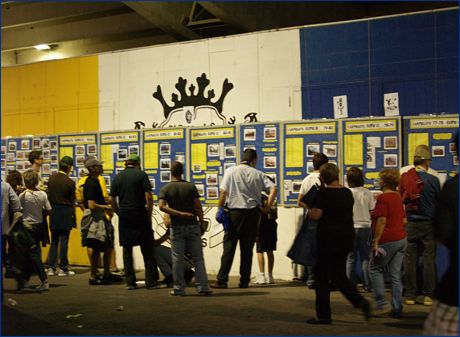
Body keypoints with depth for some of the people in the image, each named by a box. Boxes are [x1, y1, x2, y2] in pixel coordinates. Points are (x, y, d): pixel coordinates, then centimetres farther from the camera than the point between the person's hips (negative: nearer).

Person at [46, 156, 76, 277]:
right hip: (66, 212, -4)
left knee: (54, 241, 12)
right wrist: (74, 218, 2)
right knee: (64, 241, 1)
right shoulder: (70, 182, -11)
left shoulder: (51, 178, 1)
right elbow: (72, 202, -6)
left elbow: (49, 195, 7)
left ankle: (51, 268, 11)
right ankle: (63, 268, 5)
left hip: (53, 212, 4)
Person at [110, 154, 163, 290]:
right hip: (140, 215, -3)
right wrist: (149, 215, -3)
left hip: (124, 218, 3)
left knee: (127, 250, 8)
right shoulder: (141, 175, -3)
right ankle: (151, 281, 2)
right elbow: (148, 197, -11)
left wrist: (119, 213, 14)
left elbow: (112, 199, 6)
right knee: (147, 250, 3)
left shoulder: (118, 177, 8)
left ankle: (130, 282, 7)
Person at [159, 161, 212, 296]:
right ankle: (202, 287, 3)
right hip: (192, 225, 0)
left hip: (176, 228, 0)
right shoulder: (191, 186, -1)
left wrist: (179, 213, -15)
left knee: (177, 259, 6)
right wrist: (202, 223, 3)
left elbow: (162, 206, -16)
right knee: (198, 258, 5)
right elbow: (198, 206, -5)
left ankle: (179, 288, 9)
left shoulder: (165, 189, -1)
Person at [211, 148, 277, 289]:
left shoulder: (231, 171, 0)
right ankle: (244, 281, 9)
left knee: (229, 247, 1)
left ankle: (222, 280, -3)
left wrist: (219, 209, 3)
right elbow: (273, 189, -5)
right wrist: (267, 207, -1)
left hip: (235, 211, -2)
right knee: (247, 248, 7)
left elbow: (223, 193, -6)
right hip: (252, 213, 2)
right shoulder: (259, 174, 6)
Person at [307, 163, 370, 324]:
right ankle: (360, 301, 0)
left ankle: (323, 315, 9)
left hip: (328, 237, -6)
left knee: (322, 276, 5)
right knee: (339, 275, 17)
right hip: (347, 237, 6)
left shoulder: (323, 193, -13)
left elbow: (316, 215, -19)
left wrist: (309, 210, 0)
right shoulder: (347, 193, 7)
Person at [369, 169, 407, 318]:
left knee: (375, 269, 6)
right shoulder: (398, 197, 13)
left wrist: (376, 241, -16)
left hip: (387, 240, -8)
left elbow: (382, 221, -19)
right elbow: (404, 220, 18)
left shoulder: (382, 198, -13)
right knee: (396, 274, 10)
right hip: (402, 238, 8)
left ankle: (381, 306, 0)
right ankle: (397, 308, 10)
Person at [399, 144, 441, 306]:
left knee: (410, 259, 7)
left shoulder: (404, 177, -3)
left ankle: (410, 295, 10)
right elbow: (439, 202, 0)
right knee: (429, 259, 5)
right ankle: (428, 295, 6)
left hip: (409, 224, 2)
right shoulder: (433, 180, -9)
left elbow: (399, 199, 5)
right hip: (427, 224, -2)